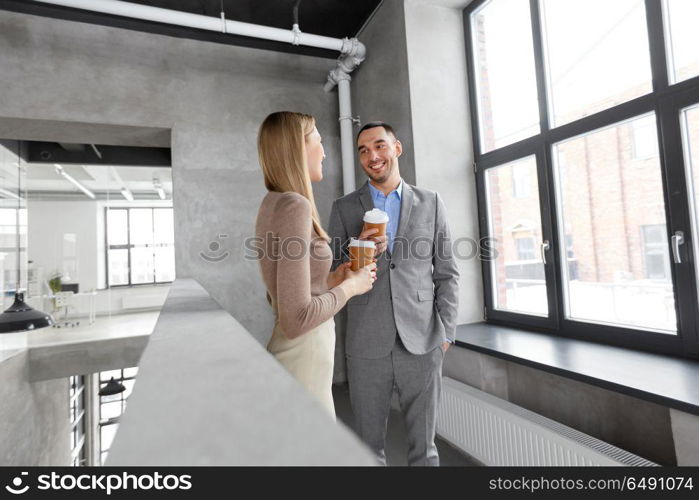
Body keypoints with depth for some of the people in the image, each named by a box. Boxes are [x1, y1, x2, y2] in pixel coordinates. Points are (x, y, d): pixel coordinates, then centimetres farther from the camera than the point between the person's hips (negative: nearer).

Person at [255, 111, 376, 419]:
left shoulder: (272, 205, 8)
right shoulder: (294, 206, -21)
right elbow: (297, 319, -26)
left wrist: (330, 280, 7)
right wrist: (351, 285, -12)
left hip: (287, 353, 9)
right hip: (303, 362, -9)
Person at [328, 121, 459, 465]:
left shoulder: (430, 203, 5)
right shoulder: (344, 208, 4)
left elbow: (445, 273, 6)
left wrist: (446, 333, 1)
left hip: (422, 343, 0)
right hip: (367, 346, 0)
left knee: (424, 446, 14)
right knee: (369, 446, 15)